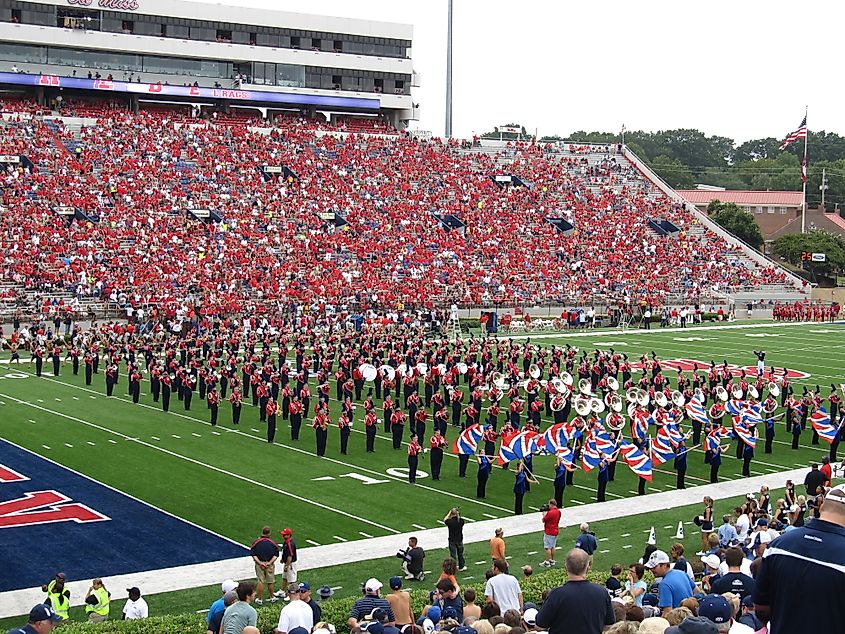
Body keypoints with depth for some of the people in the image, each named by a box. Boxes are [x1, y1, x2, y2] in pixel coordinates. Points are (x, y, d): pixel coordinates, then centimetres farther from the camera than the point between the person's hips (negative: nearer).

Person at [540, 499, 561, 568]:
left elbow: (543, 520, -11)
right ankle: (552, 561, 24)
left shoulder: (550, 513, -23)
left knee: (547, 547, -1)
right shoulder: (558, 511, 3)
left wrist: (544, 514, 6)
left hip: (549, 532, -8)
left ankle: (547, 562, 1)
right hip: (555, 532, 8)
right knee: (553, 547, 17)